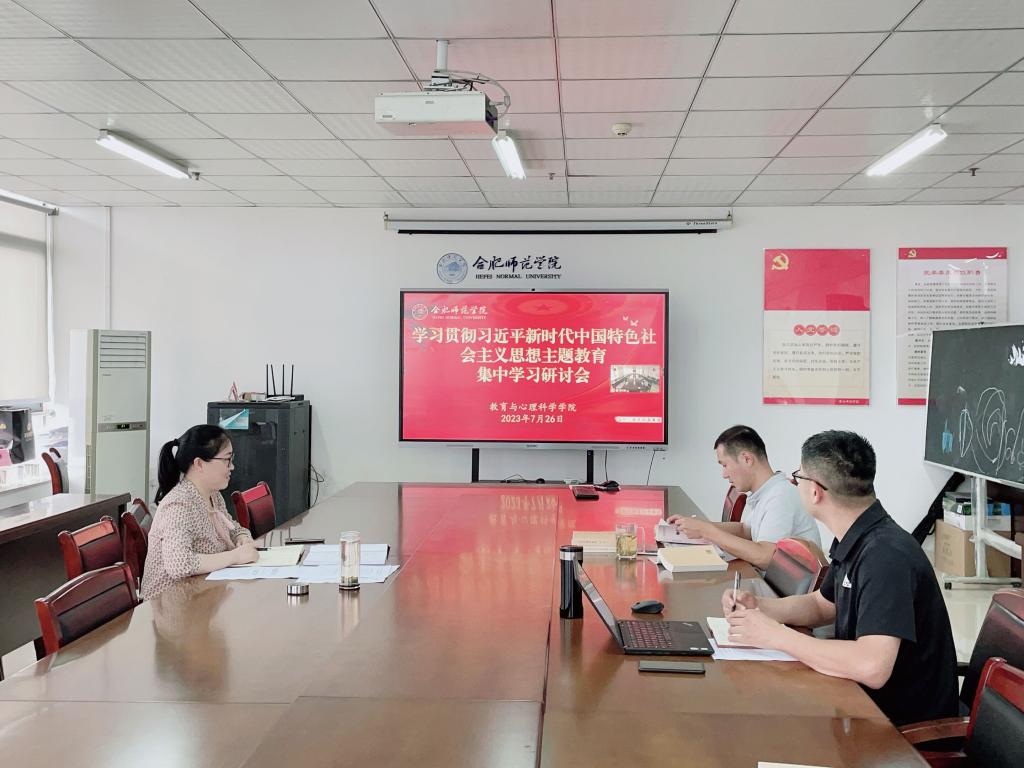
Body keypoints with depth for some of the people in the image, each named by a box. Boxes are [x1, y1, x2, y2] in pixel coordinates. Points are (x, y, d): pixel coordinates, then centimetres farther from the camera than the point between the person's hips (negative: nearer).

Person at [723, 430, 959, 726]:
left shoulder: (886, 555, -27)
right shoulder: (855, 541, 2)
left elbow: (872, 668, -37)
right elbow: (822, 605, 17)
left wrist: (775, 635, -26)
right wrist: (758, 607, -2)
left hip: (906, 723, -7)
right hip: (869, 702, 7)